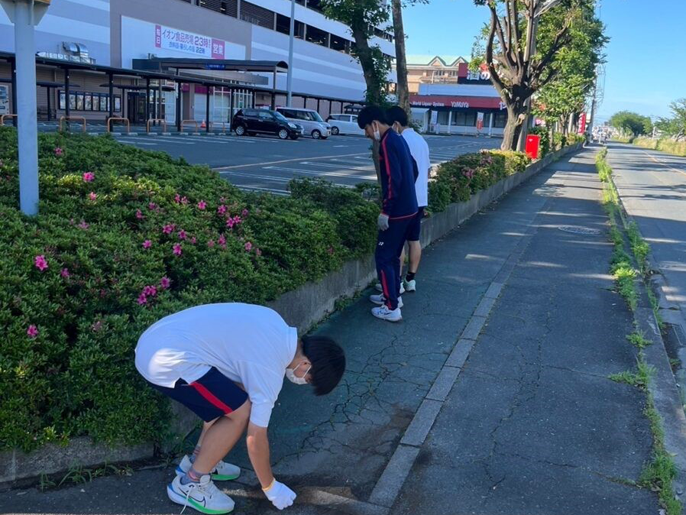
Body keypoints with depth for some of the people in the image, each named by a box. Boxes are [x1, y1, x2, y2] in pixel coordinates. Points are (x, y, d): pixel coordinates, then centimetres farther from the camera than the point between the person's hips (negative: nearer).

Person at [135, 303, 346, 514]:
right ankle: (189, 483, 7)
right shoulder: (269, 370, -12)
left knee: (229, 400, 18)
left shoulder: (276, 325, 11)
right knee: (241, 412, -6)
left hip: (157, 341, 10)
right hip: (165, 360, -10)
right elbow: (256, 437, -5)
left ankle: (196, 461, 29)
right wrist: (271, 487, 8)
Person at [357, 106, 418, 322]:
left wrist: (385, 211, -21)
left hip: (396, 211, -10)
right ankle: (393, 296, 32)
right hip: (408, 208, 10)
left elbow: (393, 179, -24)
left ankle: (391, 308, 0)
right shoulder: (398, 139, 13)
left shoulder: (387, 143, -17)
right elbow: (413, 170, 21)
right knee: (393, 255, 20)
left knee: (383, 257, -2)